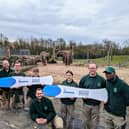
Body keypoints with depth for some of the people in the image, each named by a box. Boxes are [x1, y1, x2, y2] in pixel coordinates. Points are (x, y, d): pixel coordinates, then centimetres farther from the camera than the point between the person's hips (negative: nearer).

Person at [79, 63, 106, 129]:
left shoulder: (101, 79, -3)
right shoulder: (84, 78, -2)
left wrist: (102, 101, -6)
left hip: (96, 104, -1)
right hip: (86, 104, 1)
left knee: (94, 122, 10)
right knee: (86, 121, 16)